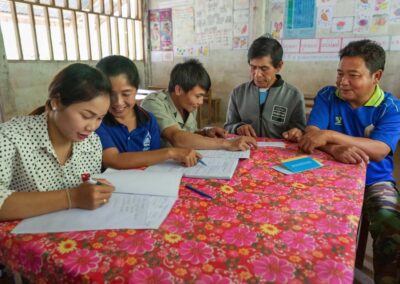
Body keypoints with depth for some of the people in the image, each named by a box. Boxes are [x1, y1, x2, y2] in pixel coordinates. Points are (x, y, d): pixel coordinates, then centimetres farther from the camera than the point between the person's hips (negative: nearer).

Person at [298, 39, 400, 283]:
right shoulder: (327, 96, 0)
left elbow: (379, 150, -20)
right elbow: (311, 135, -11)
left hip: (374, 181, 0)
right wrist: (335, 149, -32)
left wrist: (329, 136, -31)